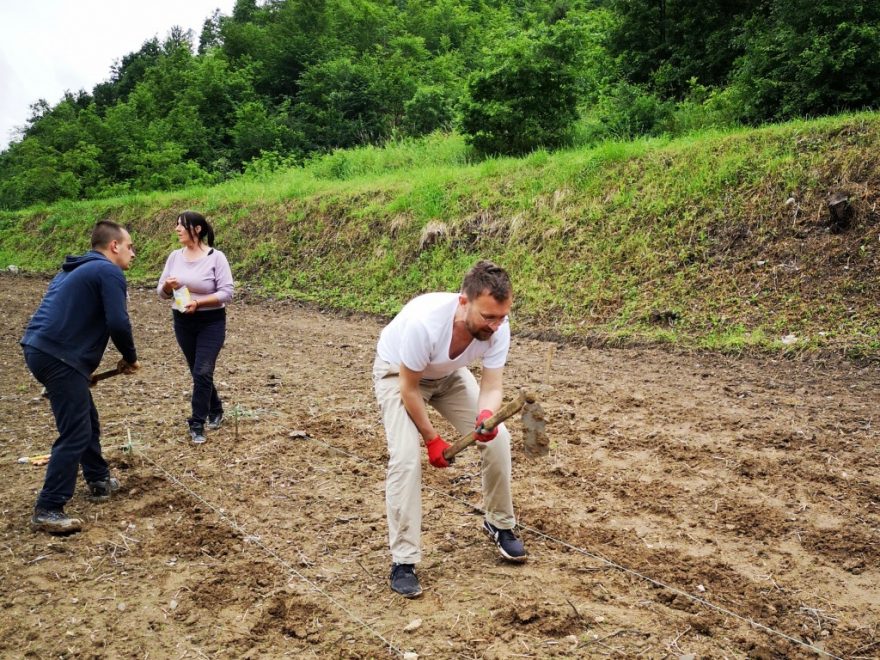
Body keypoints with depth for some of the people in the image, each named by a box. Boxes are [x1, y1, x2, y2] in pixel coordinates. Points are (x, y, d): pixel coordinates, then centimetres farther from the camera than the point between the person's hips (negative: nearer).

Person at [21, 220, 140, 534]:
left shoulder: (76, 269, 24)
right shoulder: (109, 272, -6)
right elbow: (118, 323, -16)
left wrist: (84, 362, 25)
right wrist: (130, 358, 2)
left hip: (41, 349, 10)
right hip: (57, 356, -10)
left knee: (86, 418, 23)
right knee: (76, 434, -7)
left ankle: (99, 482, 37)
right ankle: (47, 511, -4)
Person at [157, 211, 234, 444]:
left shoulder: (216, 257, -13)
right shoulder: (175, 256, 1)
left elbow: (226, 293, -16)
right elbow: (162, 293, 5)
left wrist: (198, 302, -26)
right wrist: (167, 286, -18)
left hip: (211, 323, -5)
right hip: (183, 323, 5)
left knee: (202, 372, -10)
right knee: (198, 373, 15)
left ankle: (197, 424, 0)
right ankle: (215, 410, 36)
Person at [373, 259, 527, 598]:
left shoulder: (498, 328, -29)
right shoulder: (424, 322, -43)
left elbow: (492, 387, -22)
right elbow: (408, 388, -28)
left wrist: (486, 415, -44)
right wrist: (432, 438, -19)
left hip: (449, 374, 5)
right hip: (398, 372, -4)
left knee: (497, 438, -7)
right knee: (405, 457, -21)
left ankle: (500, 524, 17)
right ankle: (403, 561, -9)